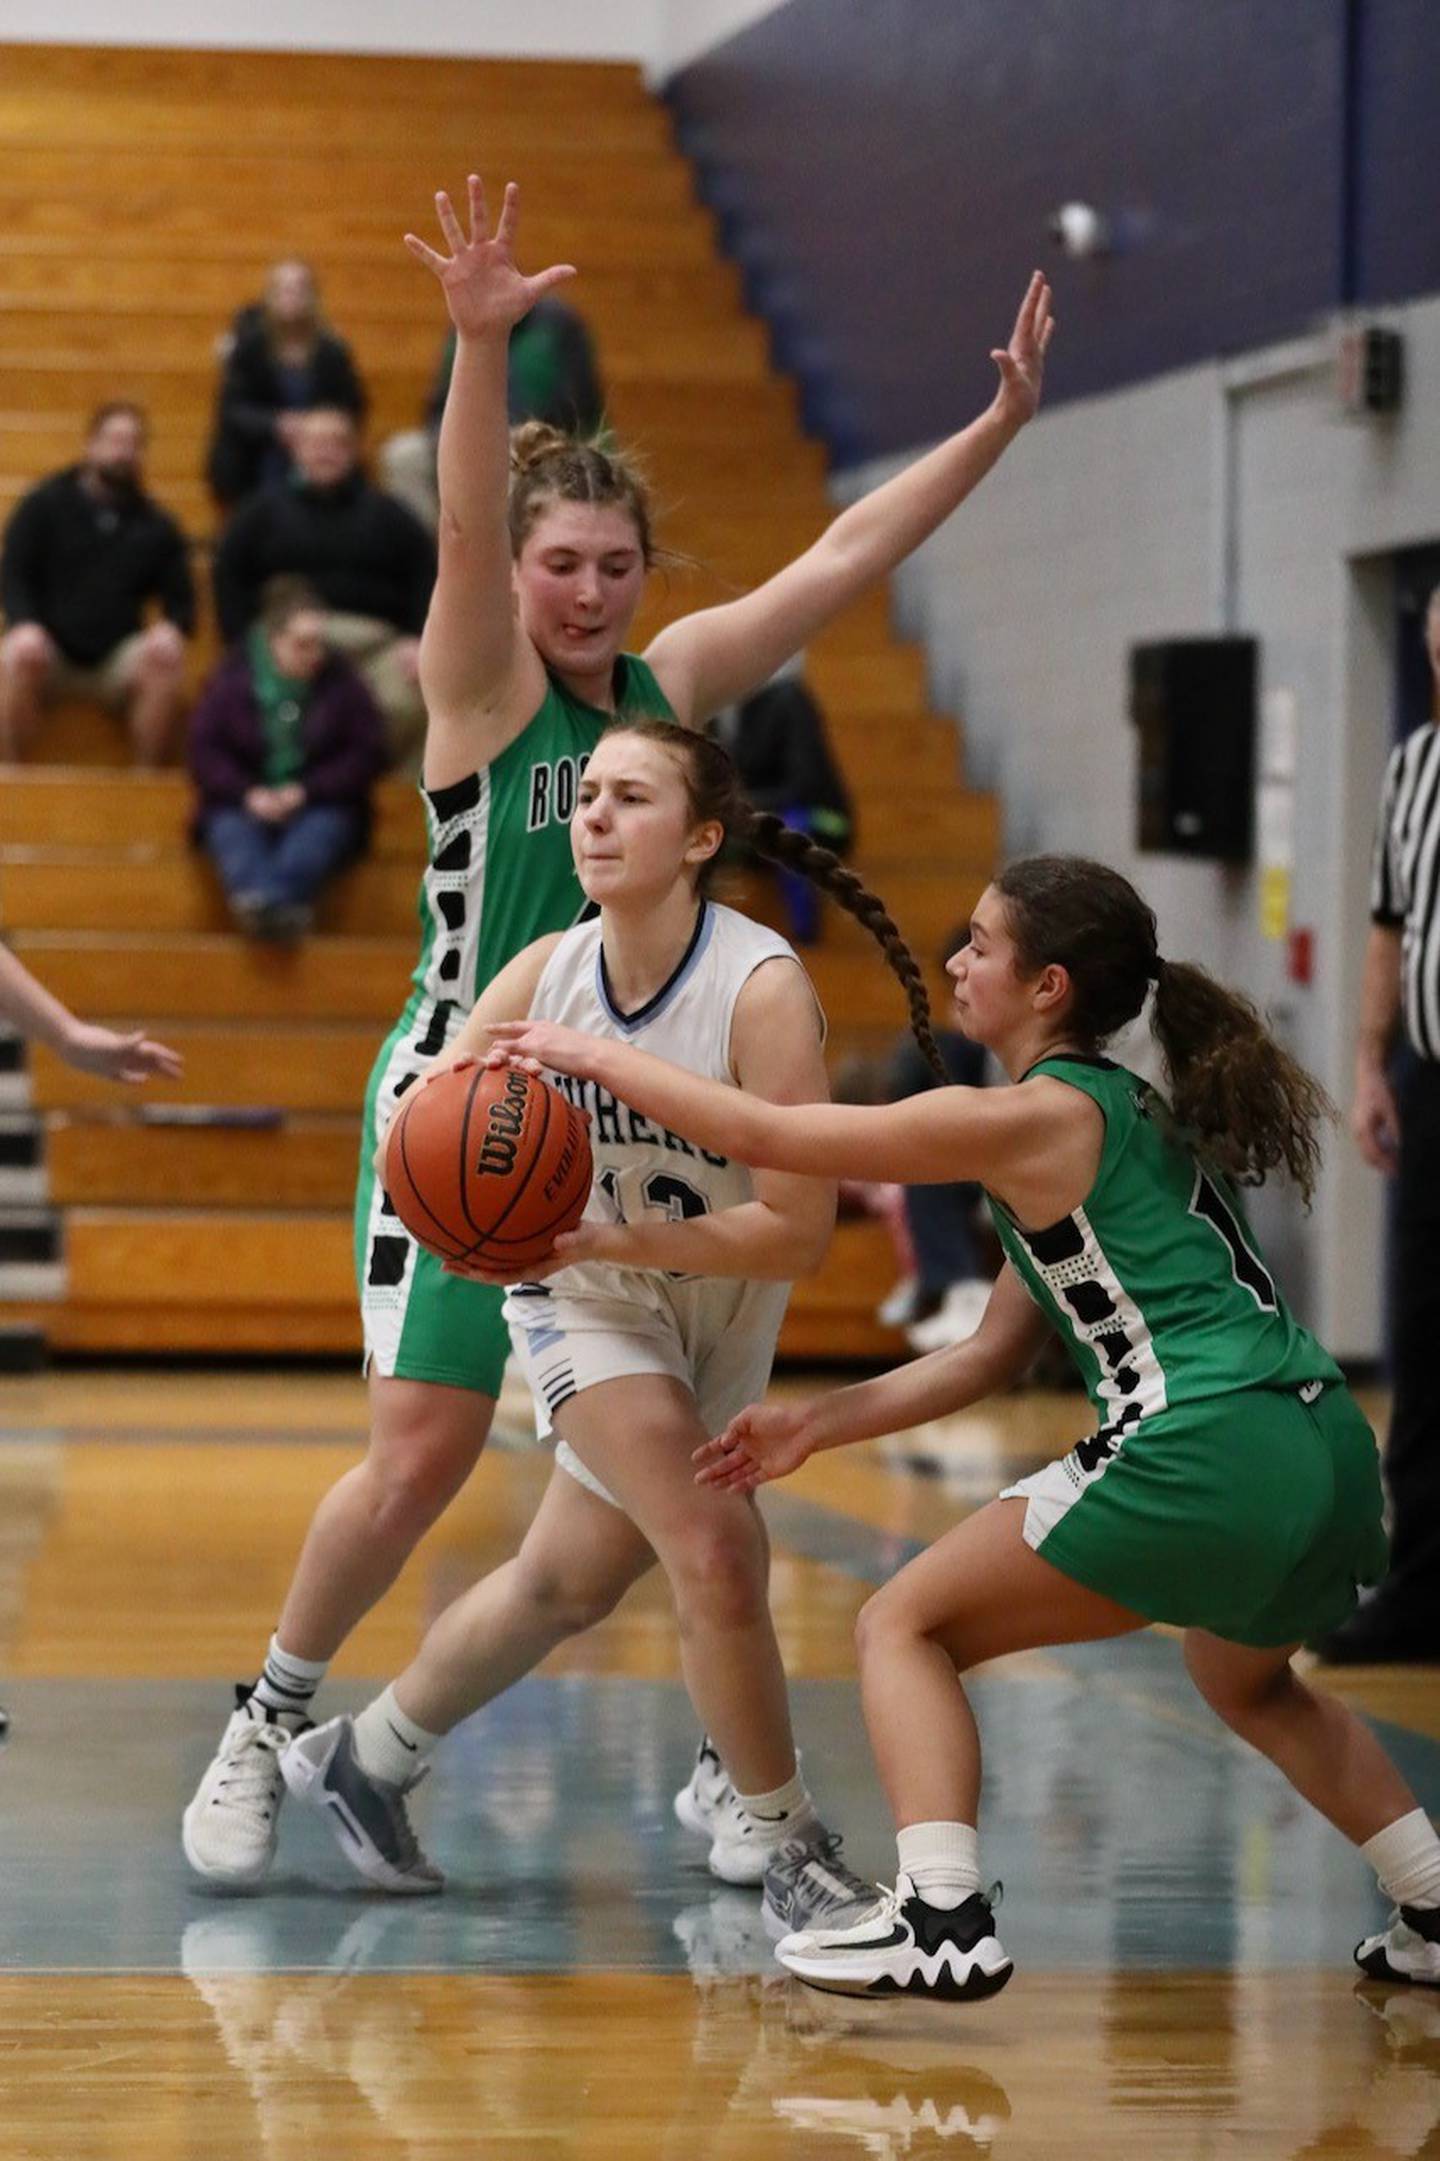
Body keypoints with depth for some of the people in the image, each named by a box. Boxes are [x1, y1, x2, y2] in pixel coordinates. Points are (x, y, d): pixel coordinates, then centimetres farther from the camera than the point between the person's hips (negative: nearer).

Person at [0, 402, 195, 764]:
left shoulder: (156, 526, 12)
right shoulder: (43, 505, 7)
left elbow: (181, 599, 11)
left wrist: (172, 626, -14)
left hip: (117, 661, 2)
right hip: (50, 653, -2)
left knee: (167, 653, -29)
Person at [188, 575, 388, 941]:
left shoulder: (341, 683, 4)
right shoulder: (232, 678, 5)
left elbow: (368, 754, 0)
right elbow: (204, 750, 1)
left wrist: (306, 791, -13)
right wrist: (248, 793, -16)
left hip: (317, 805, -1)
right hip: (245, 804, 1)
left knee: (323, 829, -35)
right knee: (230, 829, -33)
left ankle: (265, 901, -66)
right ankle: (259, 898, -67)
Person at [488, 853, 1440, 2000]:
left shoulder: (1031, 1119, -4)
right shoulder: (1123, 1114, 22)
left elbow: (766, 1136, -2)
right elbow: (995, 1353, 25)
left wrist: (592, 1055, 9)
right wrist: (819, 1422, 24)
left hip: (1204, 1453, -9)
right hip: (1330, 1448, 9)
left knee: (906, 1627, 3)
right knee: (1248, 1681, 37)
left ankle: (943, 1922, -12)